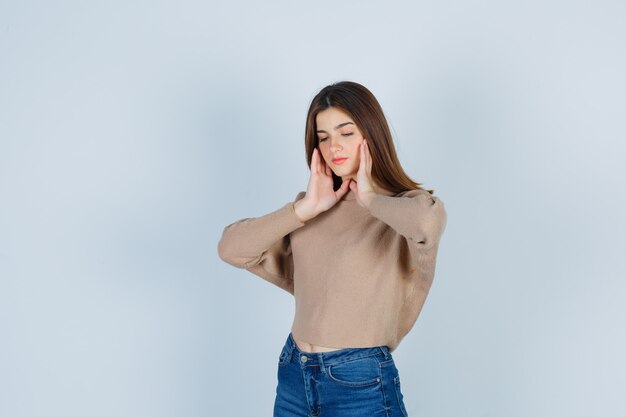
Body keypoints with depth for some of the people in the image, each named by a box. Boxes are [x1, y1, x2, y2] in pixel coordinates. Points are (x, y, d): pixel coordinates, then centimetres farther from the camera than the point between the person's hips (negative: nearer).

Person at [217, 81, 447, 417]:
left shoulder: (406, 206, -8)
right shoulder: (312, 206, 6)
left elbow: (428, 221, -34)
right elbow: (231, 249, -2)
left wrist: (370, 198, -16)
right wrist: (306, 208, -8)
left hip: (360, 384, -4)